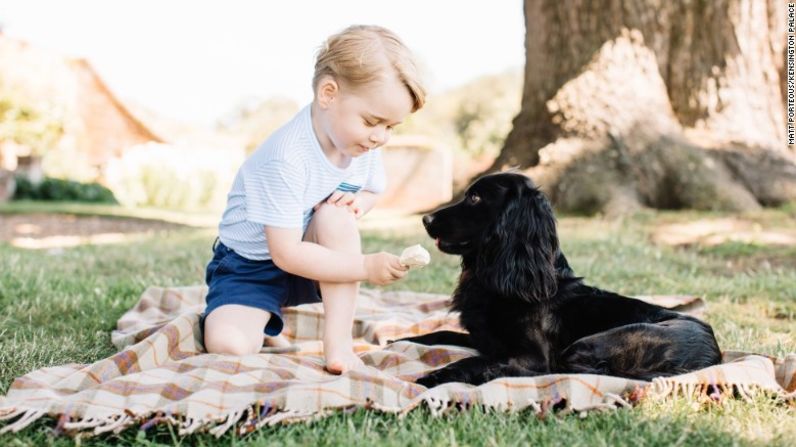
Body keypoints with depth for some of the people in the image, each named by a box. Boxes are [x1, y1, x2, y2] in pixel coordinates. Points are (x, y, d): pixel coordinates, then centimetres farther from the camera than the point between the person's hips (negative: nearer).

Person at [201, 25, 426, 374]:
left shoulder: (364, 144, -10)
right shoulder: (286, 159, -31)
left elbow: (372, 191, 11)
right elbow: (286, 254, -30)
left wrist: (358, 202, -14)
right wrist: (366, 267, -32)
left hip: (312, 261, 5)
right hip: (251, 266, -5)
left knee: (337, 213, -28)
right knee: (228, 345, -29)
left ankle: (338, 340, -22)